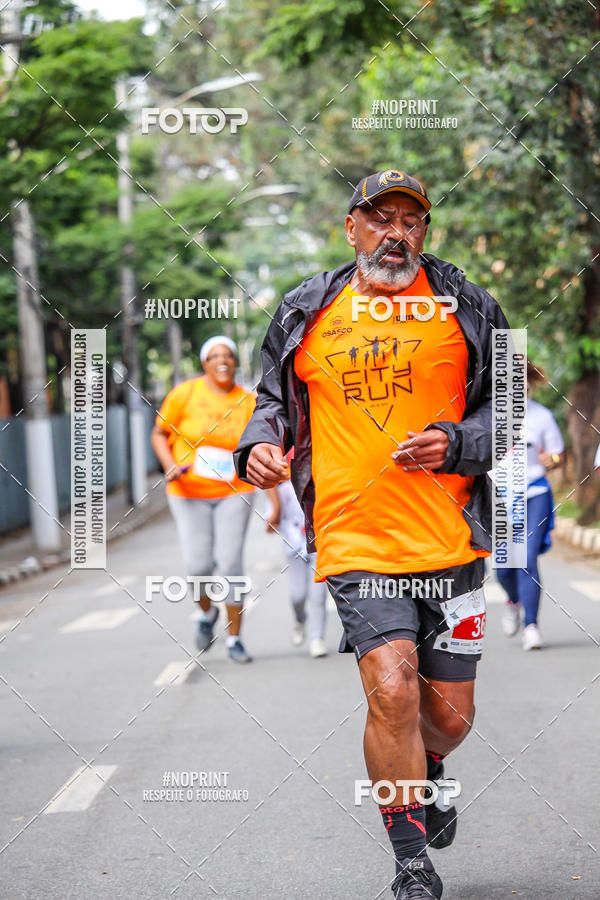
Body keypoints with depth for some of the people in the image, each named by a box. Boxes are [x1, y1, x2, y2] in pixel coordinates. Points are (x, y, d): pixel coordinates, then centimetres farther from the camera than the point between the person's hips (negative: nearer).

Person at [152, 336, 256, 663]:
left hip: (233, 492, 1)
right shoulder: (185, 394, -5)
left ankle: (234, 638, 7)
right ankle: (207, 612, 26)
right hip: (189, 493, -1)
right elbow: (159, 433, 4)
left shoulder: (248, 403, -1)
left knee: (231, 562, -8)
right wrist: (170, 465, -13)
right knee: (199, 566, -9)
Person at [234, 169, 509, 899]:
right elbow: (274, 399, 21)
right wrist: (260, 444, -1)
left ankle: (424, 774, 46)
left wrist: (456, 444, -11)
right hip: (353, 539, -1)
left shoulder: (466, 310, 6)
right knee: (391, 693, -17)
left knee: (449, 715, 8)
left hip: (449, 539, 1)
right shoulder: (307, 313, 9)